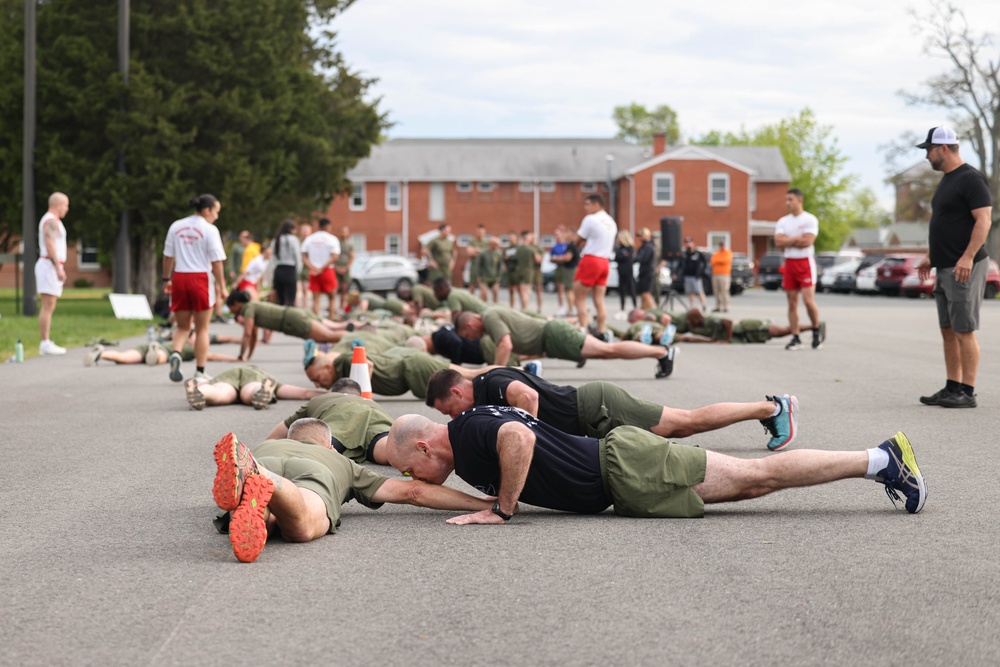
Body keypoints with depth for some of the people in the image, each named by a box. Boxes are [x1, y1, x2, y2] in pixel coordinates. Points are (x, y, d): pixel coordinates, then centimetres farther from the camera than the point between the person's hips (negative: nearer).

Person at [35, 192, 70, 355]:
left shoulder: (51, 221, 21)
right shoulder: (51, 221, -11)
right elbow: (50, 245, -20)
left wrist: (58, 268, 21)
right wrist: (58, 268, -24)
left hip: (51, 267, 11)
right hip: (50, 266, -11)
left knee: (49, 308, 9)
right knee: (47, 307, -11)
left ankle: (46, 343, 9)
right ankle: (45, 344, -13)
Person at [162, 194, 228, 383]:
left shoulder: (176, 226, 8)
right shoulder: (210, 230, -7)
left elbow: (168, 256, 10)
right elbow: (216, 261, -9)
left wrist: (167, 279, 19)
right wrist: (222, 286, -4)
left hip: (180, 278, 4)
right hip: (201, 279, -4)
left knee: (182, 326, 15)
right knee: (202, 329, 8)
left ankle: (175, 353, -14)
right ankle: (200, 372, 9)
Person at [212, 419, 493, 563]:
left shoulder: (266, 447, 49)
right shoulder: (340, 462, 44)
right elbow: (413, 492, 38)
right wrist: (483, 504, 43)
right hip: (311, 475, -2)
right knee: (303, 526, -36)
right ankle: (254, 473, -66)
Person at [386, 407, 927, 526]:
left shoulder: (466, 433, -15)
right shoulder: (473, 428, 14)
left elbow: (518, 437, -36)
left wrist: (501, 509, -25)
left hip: (626, 470, -8)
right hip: (614, 460, 8)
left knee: (755, 476, -6)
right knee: (753, 480, 8)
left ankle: (881, 458, -2)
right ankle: (882, 459, 10)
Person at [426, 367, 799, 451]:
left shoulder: (491, 383, -18)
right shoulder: (492, 382, 9)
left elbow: (527, 395, -39)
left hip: (598, 410, -8)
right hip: (592, 413, 8)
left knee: (689, 420, 0)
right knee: (686, 424, 13)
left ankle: (773, 407, 9)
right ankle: (768, 409, 21)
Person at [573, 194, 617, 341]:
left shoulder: (590, 219, -9)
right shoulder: (611, 222, 14)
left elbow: (578, 241, -2)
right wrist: (586, 243, 9)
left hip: (590, 260, -7)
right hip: (605, 261, 7)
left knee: (579, 298, -2)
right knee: (599, 300, 7)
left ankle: (583, 330, -11)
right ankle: (601, 332, 4)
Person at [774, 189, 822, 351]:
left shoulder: (809, 219, -3)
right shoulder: (783, 221, 11)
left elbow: (807, 241, -16)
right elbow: (778, 242, -3)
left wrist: (788, 240, -7)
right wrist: (797, 238, -9)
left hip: (805, 262, -5)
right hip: (789, 263, 5)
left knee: (808, 300, -13)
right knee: (792, 302, 3)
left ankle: (816, 332, 7)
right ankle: (795, 339, 5)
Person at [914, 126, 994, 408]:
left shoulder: (971, 180, -13)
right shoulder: (946, 180, 17)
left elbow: (984, 220, -20)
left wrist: (968, 257, -27)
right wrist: (931, 256, 23)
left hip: (964, 269, -10)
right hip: (945, 269, 10)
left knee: (964, 331, -7)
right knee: (948, 331, 11)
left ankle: (968, 393, -4)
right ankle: (952, 389, 16)